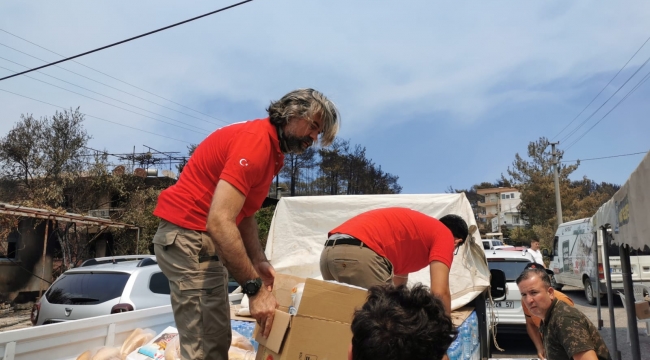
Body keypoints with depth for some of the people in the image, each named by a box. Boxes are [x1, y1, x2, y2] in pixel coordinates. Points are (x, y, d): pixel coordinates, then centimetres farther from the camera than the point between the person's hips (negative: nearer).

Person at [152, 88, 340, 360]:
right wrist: (255, 288, -27)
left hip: (206, 238, 10)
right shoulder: (255, 140, -21)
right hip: (186, 236, -10)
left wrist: (259, 261, 2)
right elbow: (219, 222, -30)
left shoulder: (274, 151, 11)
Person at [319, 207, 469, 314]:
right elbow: (440, 292, 3)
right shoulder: (444, 234, 15)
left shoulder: (413, 226, 38)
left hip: (329, 251, 10)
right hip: (358, 254, -10)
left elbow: (398, 288, 44)